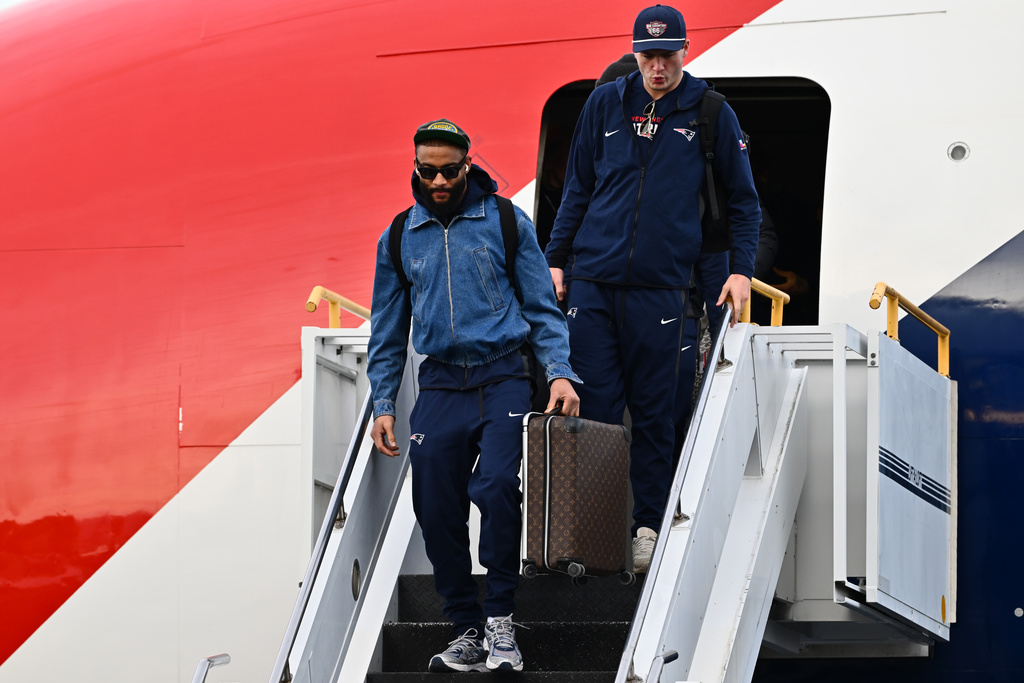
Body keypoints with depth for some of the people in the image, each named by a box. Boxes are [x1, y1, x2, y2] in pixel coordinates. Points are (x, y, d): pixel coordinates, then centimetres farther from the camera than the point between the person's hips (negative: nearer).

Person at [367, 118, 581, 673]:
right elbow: (388, 330, 17)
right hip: (440, 388, 3)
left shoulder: (506, 222, 4)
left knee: (496, 486, -23)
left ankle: (500, 618, -11)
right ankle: (466, 630, 9)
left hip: (504, 382, -3)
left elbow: (542, 308, 6)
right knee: (436, 508, -3)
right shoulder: (399, 238, 11)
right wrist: (383, 405, 10)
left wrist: (559, 372, -8)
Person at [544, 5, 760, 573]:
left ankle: (648, 527, 8)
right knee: (592, 406, 1)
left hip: (660, 289, -2)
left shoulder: (710, 115, 3)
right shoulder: (605, 105, 8)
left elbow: (742, 200, 11)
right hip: (592, 284, 2)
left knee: (653, 414, 1)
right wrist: (555, 259, 13)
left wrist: (740, 270, 2)